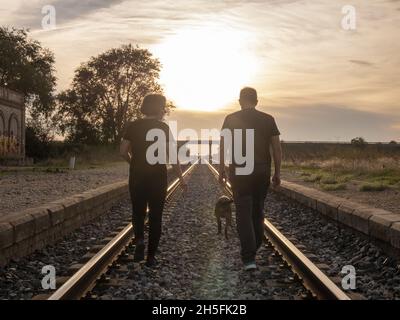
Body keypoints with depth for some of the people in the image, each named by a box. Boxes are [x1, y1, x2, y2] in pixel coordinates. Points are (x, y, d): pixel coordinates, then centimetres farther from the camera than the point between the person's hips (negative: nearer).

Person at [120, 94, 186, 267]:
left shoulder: (133, 126, 2)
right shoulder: (163, 127, -6)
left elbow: (123, 151, 0)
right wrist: (181, 177, -4)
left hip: (137, 176, 2)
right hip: (158, 176, -2)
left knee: (138, 212, 17)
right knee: (155, 215, 8)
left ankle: (139, 239, -11)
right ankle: (151, 256, 8)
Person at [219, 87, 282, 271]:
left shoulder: (231, 119, -1)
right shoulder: (268, 120, 3)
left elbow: (223, 147, -2)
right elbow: (277, 148, 1)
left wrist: (221, 170, 7)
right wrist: (277, 173, 8)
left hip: (239, 172, -2)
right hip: (262, 172, 2)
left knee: (244, 214, -2)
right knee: (258, 211, 17)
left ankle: (249, 258, -10)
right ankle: (253, 248, 29)